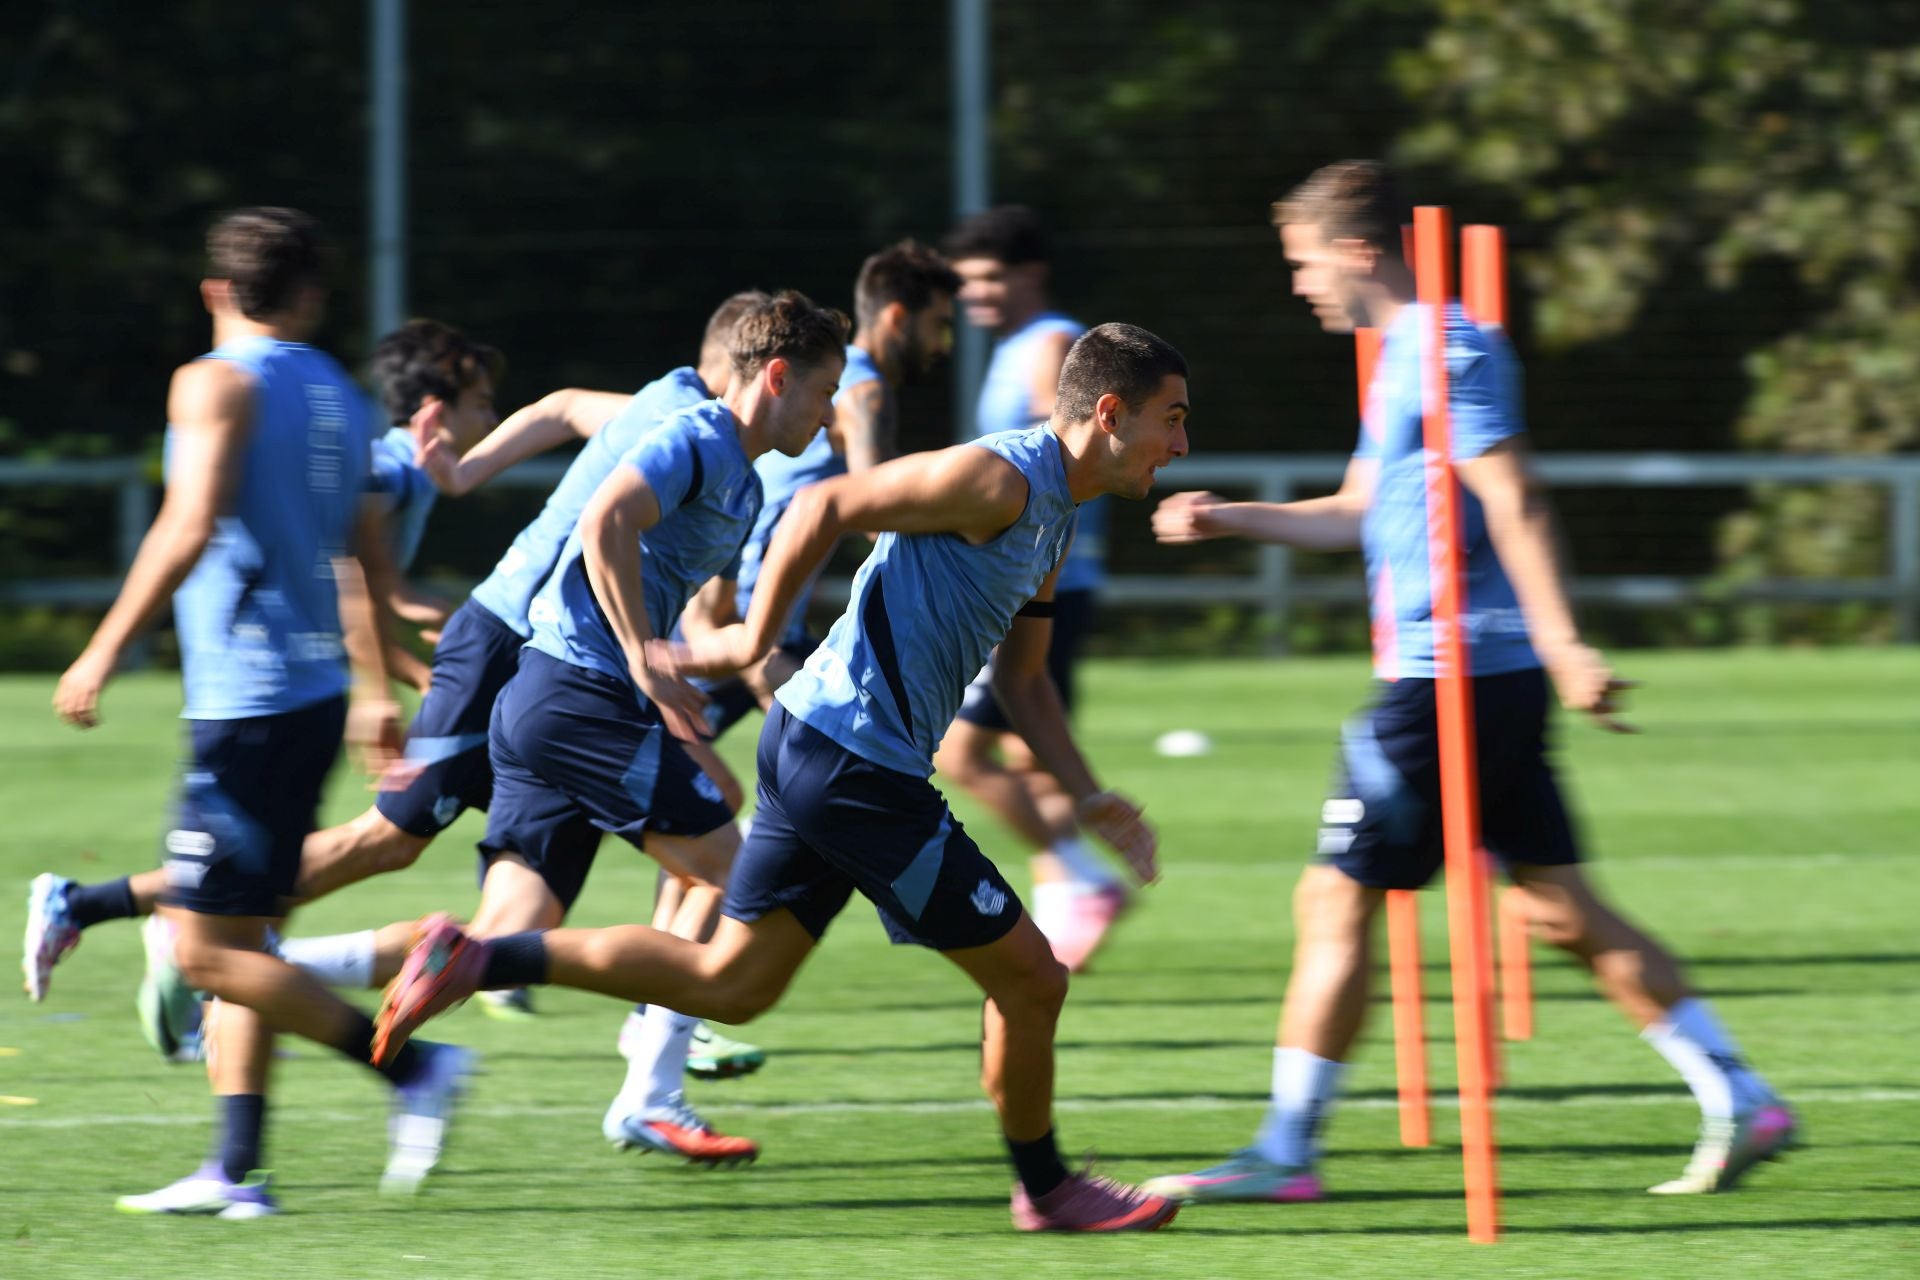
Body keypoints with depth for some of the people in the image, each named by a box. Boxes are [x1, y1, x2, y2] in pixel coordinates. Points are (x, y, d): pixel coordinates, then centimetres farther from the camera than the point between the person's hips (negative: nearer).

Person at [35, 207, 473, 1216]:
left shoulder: (218, 384, -8)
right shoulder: (342, 399, 15)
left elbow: (191, 526, -21)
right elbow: (372, 565, 21)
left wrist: (108, 647, -18)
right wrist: (382, 694, 30)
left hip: (247, 705, -8)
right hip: (315, 691, 8)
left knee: (205, 949, -7)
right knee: (239, 938, 11)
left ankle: (409, 1066, -12)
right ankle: (236, 1169, 8)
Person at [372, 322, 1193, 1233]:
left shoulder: (1051, 518, 17)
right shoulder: (999, 478, -15)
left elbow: (1023, 681, 25)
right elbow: (827, 506, -18)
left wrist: (1088, 800, 15)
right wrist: (754, 643, -15)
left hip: (813, 747, 10)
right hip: (855, 766, -10)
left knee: (729, 983, 9)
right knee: (1028, 978, 0)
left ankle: (472, 960, 6)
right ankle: (1046, 1191, 17)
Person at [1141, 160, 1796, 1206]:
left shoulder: (1448, 351, -12)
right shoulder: (1404, 356, 19)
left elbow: (1513, 506, -20)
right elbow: (1362, 514, 30)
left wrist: (1562, 646, -26)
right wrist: (1229, 520, 25)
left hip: (1449, 676, -10)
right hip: (1491, 680, 10)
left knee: (1336, 901, -5)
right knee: (1561, 908, 9)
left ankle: (1285, 1150, -1)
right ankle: (1739, 1101, 7)